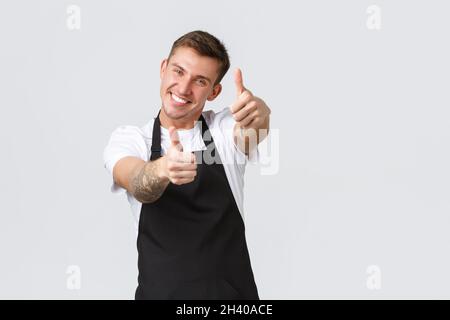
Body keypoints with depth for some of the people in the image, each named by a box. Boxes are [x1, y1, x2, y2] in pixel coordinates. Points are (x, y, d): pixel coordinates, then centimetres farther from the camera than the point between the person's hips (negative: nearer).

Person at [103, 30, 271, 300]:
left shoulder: (226, 129, -3)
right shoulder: (128, 139, -4)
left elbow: (257, 128, -26)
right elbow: (136, 184, -25)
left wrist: (258, 111, -48)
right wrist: (161, 170, -47)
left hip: (234, 290, 1)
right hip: (160, 290, 0)